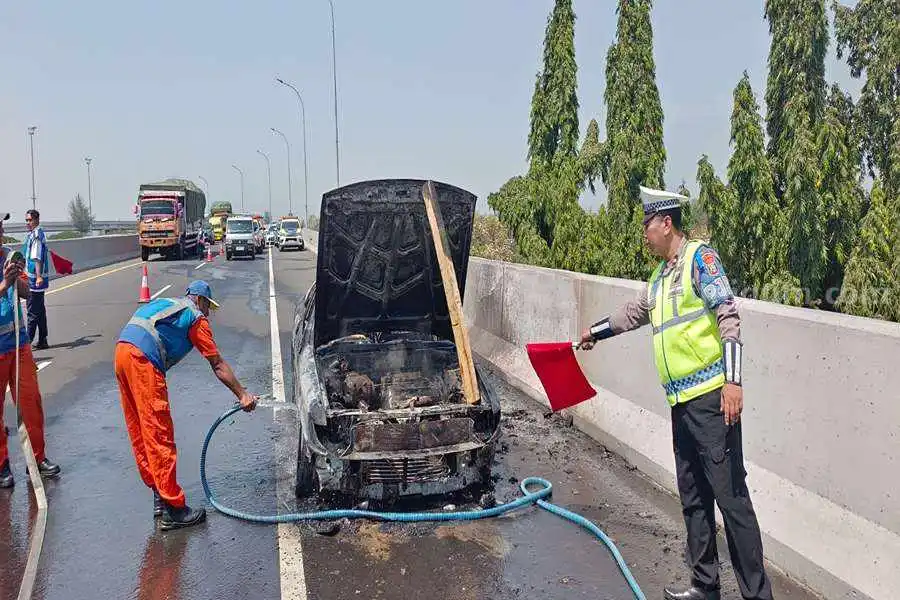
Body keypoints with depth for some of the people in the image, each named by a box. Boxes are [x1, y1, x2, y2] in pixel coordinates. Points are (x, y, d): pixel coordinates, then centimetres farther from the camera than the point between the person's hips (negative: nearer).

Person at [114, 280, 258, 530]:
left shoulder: (163, 303, 31)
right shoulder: (196, 317, 9)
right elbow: (218, 365, 8)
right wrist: (243, 395, 13)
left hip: (122, 351, 9)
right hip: (143, 360, -9)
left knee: (140, 433, 13)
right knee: (159, 436, -7)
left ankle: (159, 495, 22)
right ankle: (173, 509, -4)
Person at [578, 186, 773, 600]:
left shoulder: (700, 258, -5)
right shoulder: (659, 277, 19)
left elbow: (728, 318, -14)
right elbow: (632, 313, 36)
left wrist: (733, 380, -22)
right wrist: (595, 332, 49)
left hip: (711, 396, -8)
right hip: (681, 402, 8)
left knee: (731, 495, -8)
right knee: (692, 498, 13)